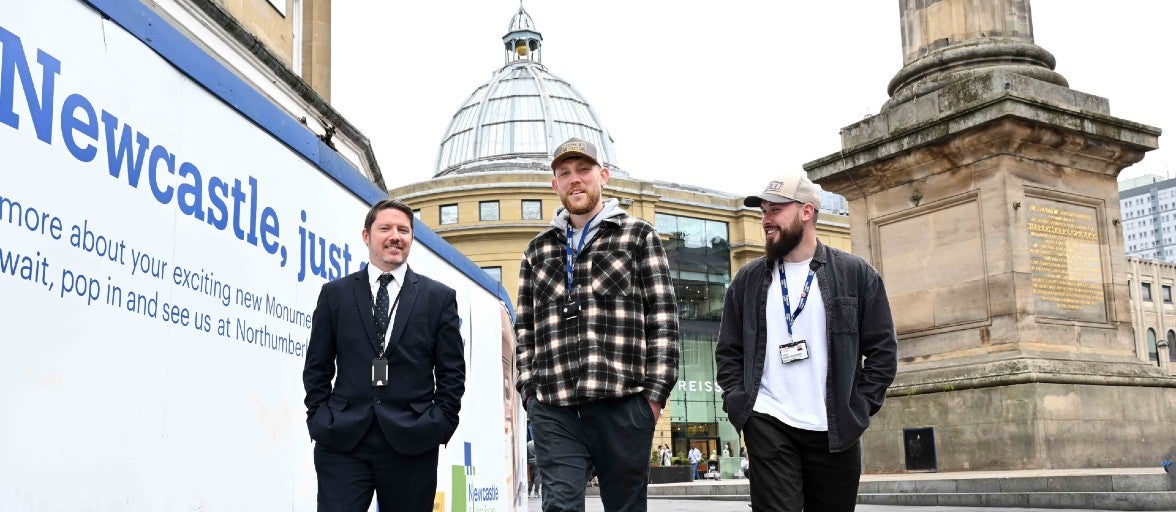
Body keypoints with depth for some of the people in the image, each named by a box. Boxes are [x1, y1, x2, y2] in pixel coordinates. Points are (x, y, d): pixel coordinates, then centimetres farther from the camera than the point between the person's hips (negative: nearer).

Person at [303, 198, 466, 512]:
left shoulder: (439, 297, 7)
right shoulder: (335, 294, 9)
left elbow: (452, 371, 6)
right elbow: (317, 367, 11)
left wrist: (440, 424, -2)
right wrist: (320, 417, 2)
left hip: (412, 442, 0)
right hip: (341, 440, 0)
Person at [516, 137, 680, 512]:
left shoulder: (639, 236, 7)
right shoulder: (539, 249, 17)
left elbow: (663, 318, 1)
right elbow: (525, 326, 17)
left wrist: (656, 391, -7)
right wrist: (529, 390, 6)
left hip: (623, 404, -2)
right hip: (553, 410, 2)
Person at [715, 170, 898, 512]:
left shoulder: (857, 274, 3)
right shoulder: (748, 280, 9)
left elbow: (882, 349, 3)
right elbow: (728, 351, 12)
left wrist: (859, 407, -5)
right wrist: (738, 403, -2)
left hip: (835, 431, 0)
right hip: (768, 424, 0)